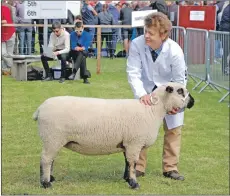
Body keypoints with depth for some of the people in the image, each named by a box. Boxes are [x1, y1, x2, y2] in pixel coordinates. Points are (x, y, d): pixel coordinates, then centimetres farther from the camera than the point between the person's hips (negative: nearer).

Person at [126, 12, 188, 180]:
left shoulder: (175, 51, -31)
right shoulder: (137, 44, -30)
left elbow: (180, 80, -18)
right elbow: (133, 73, -26)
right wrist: (142, 94, -38)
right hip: (146, 92, 0)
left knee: (173, 129, 6)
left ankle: (170, 168, 19)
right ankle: (138, 167, 13)